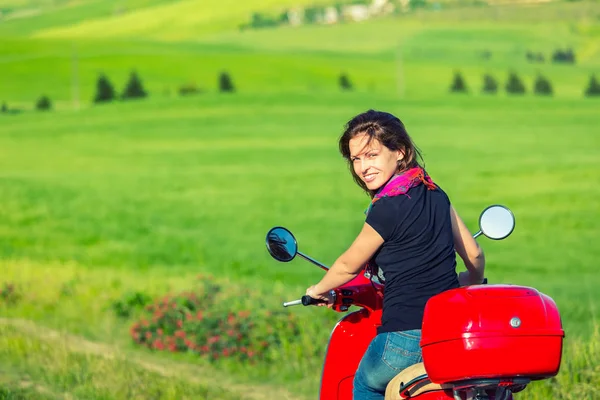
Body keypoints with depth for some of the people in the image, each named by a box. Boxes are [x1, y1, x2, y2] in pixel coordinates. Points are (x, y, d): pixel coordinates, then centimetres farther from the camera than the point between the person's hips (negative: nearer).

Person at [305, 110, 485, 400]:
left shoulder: (387, 209, -14)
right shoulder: (435, 194, 7)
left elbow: (349, 266, 1)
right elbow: (474, 254, 16)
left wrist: (319, 289, 22)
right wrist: (471, 283, 38)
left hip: (407, 337, -7)